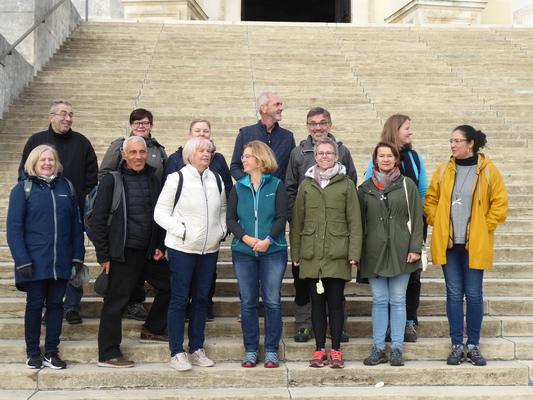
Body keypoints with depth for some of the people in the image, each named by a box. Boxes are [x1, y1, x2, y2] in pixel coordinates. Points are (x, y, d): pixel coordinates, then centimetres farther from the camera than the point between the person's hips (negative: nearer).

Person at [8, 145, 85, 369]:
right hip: (35, 262, -3)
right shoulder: (23, 189, -2)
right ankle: (33, 353, 19)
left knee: (56, 304, 8)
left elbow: (76, 224, 9)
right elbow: (14, 227, -6)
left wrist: (78, 256, 2)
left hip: (61, 262, 3)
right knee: (35, 305, 6)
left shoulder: (66, 188, 7)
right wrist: (22, 260, -13)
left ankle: (51, 352, 19)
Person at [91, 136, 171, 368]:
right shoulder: (112, 180, -7)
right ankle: (107, 354, 9)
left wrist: (160, 246, 8)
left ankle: (151, 331, 31)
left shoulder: (153, 179, 10)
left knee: (169, 285, 12)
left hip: (150, 251, 6)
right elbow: (98, 219, -8)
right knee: (116, 301, -2)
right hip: (124, 252, -6)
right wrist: (103, 255, -10)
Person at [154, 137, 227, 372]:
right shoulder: (177, 179, -4)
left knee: (201, 299, 10)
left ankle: (197, 349, 20)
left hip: (210, 249, 5)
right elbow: (160, 213, -5)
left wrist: (222, 230, 4)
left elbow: (223, 209, 20)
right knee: (180, 299, -1)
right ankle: (177, 353, 6)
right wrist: (181, 230, -15)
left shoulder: (216, 180, 11)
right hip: (182, 248, -5)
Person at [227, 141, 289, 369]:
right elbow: (231, 219, 3)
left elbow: (282, 217, -4)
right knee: (248, 303, 5)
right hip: (243, 253, 2)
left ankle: (271, 351, 10)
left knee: (272, 302, 0)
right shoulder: (238, 188, 10)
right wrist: (247, 238, -13)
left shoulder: (276, 186, 3)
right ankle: (250, 351, 15)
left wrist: (268, 240, -17)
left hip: (273, 251, -2)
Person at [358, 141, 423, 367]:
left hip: (400, 251, -1)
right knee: (379, 301, 4)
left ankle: (397, 349, 10)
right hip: (374, 252, 1)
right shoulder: (365, 188, 9)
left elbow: (416, 219, 3)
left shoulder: (407, 185, 5)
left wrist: (415, 248, -6)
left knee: (398, 300, 3)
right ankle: (378, 349, 11)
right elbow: (360, 221, 11)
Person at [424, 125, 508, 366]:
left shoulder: (488, 171, -2)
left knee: (474, 295, 4)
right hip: (448, 242, 2)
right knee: (454, 294, 5)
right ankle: (456, 345, 12)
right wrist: (437, 223, 2)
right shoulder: (444, 170, 5)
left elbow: (499, 205, -1)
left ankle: (473, 346, 15)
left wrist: (483, 228, -5)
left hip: (475, 244, -2)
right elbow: (431, 199, 13)